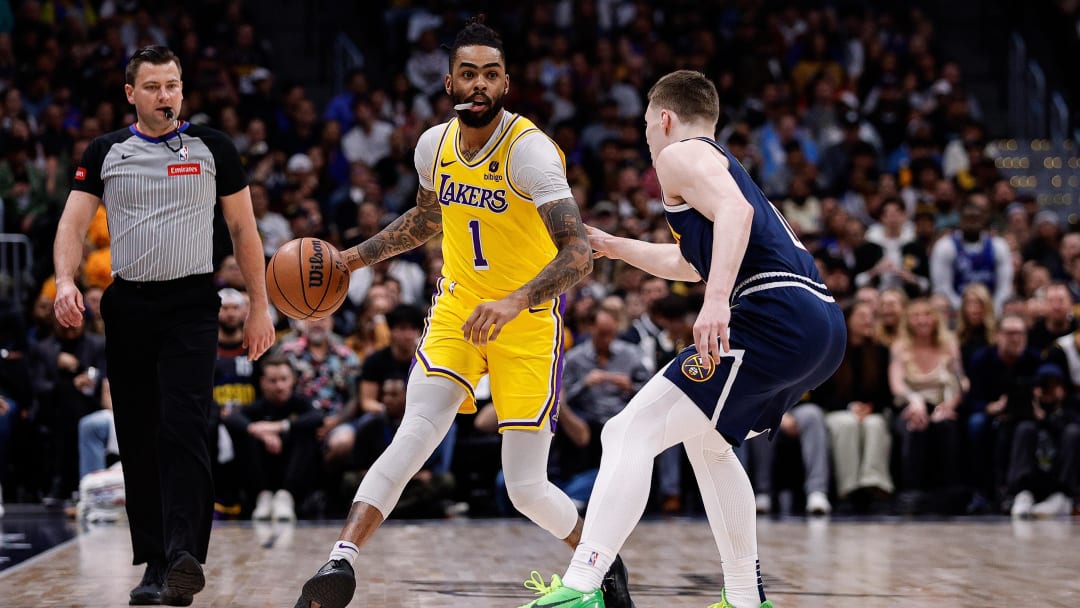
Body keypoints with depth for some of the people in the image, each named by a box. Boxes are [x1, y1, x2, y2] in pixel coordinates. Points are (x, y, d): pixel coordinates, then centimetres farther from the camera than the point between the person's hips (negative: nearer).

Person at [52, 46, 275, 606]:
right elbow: (73, 223, 2)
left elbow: (243, 228, 9)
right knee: (138, 439, 5)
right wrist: (65, 281, -17)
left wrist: (259, 306, 5)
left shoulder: (212, 148, 5)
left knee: (183, 429, -17)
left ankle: (185, 555, -27)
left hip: (191, 306, -3)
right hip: (128, 307, 3)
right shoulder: (104, 153, 8)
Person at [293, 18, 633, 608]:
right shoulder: (434, 145, -1)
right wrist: (354, 256, 15)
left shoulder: (530, 148, -20)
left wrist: (515, 301, -44)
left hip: (528, 318, -4)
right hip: (458, 306, 4)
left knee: (525, 487, -3)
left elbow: (578, 253, -30)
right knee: (415, 435, -20)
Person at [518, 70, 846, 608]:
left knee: (630, 435, -11)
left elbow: (735, 210, -17)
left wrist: (717, 299, -28)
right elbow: (688, 263, 49)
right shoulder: (725, 165, 33)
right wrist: (612, 246, 56)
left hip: (775, 317, -9)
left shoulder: (680, 155, 5)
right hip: (824, 326, 9)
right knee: (705, 440, 31)